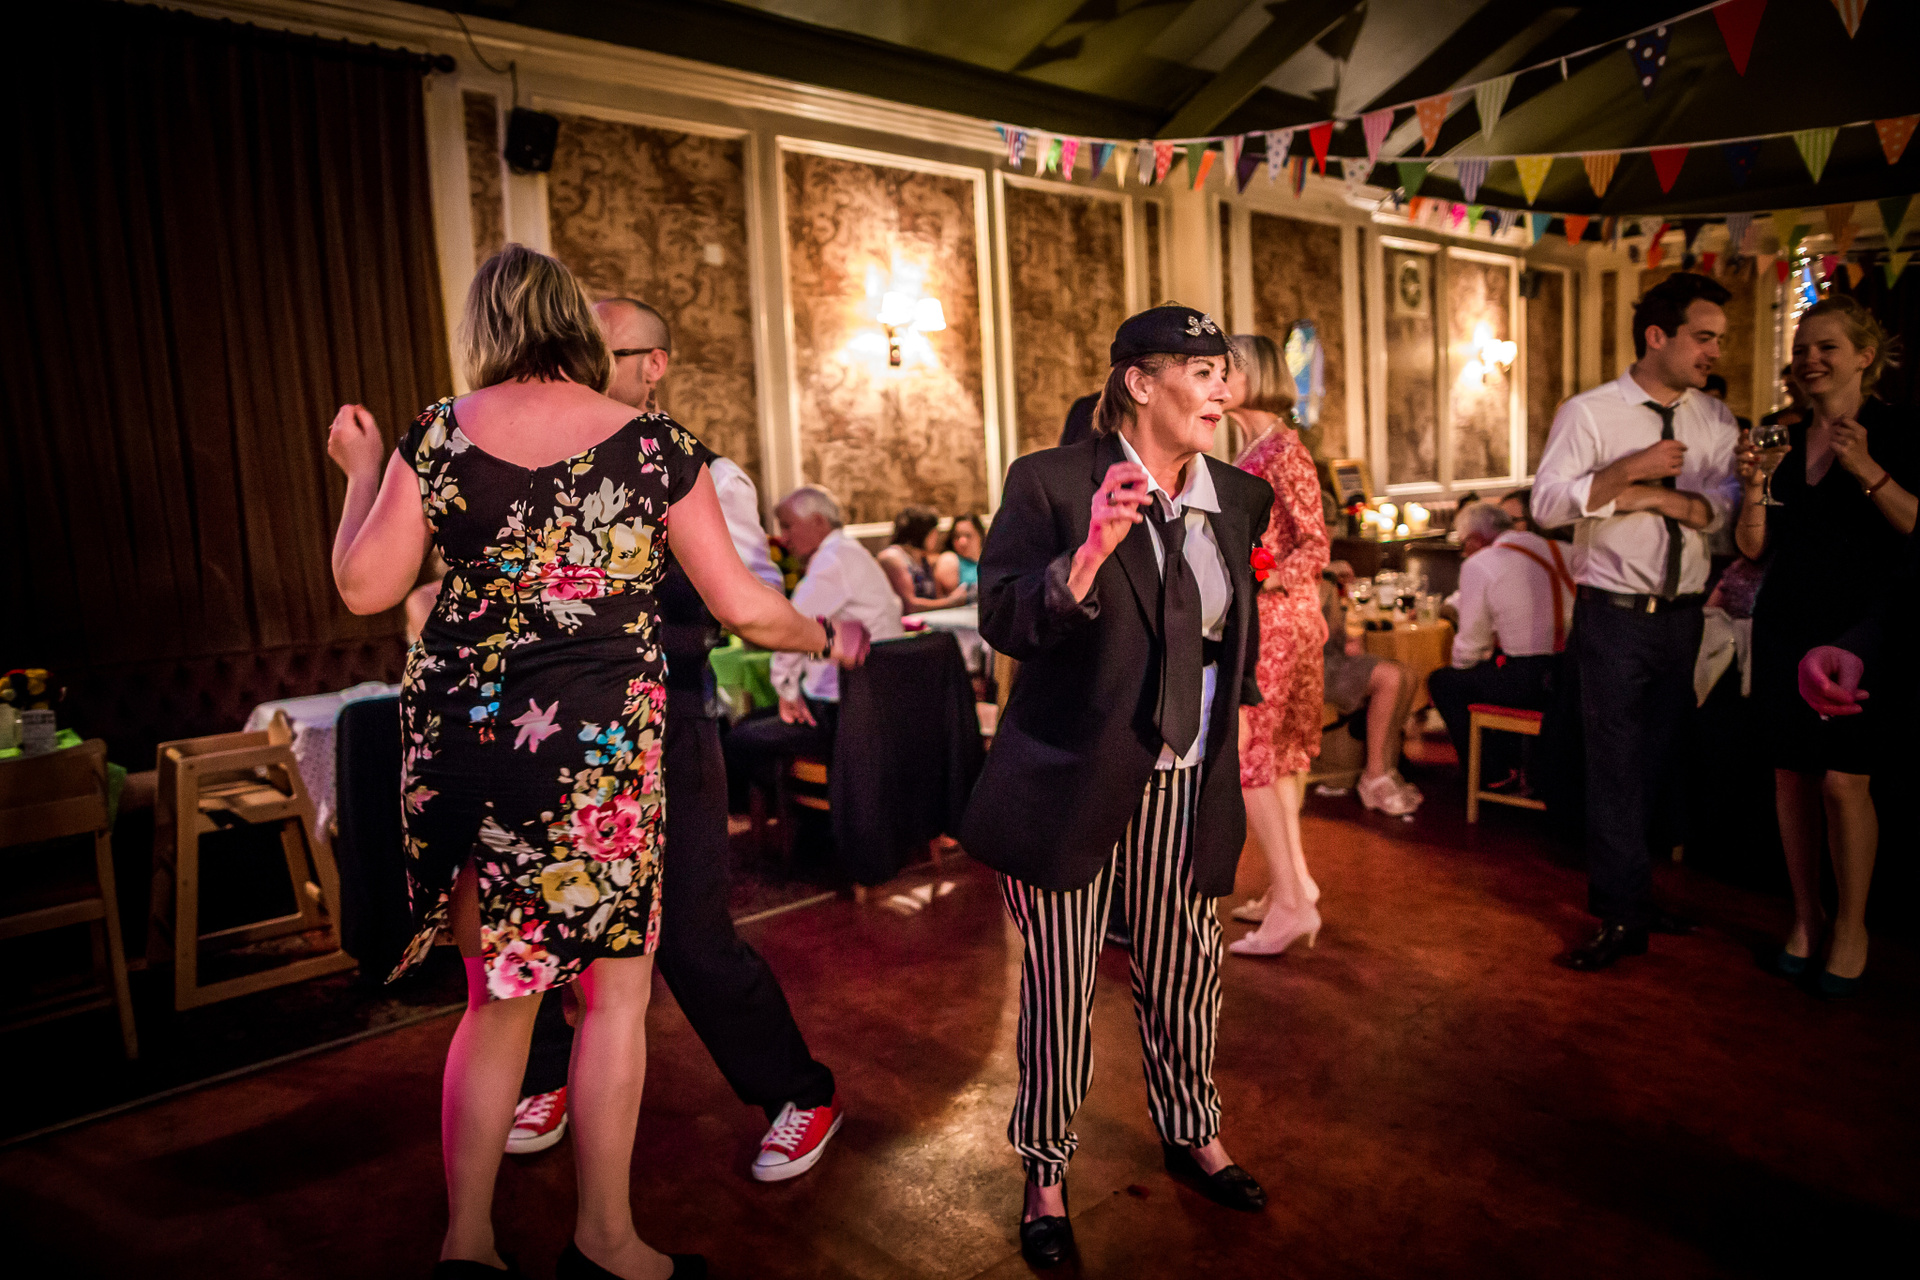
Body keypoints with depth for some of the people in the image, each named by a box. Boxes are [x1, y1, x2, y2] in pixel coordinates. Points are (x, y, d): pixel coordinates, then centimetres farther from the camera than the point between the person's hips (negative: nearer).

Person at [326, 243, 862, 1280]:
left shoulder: (439, 436, 1)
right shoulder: (656, 445, -3)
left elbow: (364, 586, 3)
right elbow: (742, 605, -2)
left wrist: (361, 471, 19)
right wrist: (825, 638, 17)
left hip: (458, 740, 4)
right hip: (595, 747, -3)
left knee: (502, 990, 18)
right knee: (615, 991, 13)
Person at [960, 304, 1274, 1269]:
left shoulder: (1238, 497, 6)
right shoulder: (1050, 484, -10)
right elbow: (1003, 622, -18)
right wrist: (1090, 550, -31)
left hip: (1185, 785, 5)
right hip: (1072, 783, -4)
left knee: (1182, 973, 16)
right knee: (1059, 987, 7)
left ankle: (1192, 1136, 43)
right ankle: (1046, 1173, 30)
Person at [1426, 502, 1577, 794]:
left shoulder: (1479, 564, -6)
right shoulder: (1562, 551, 12)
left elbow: (1471, 644, -3)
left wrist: (1460, 666, 18)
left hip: (1526, 682, -8)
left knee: (1442, 682, 11)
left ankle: (1495, 776, 15)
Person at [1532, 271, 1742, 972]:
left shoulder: (1715, 420, 8)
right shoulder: (1588, 413, -6)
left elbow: (1729, 502, -3)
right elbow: (1546, 503, -17)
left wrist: (1657, 495, -19)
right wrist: (1632, 468, -23)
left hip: (1682, 616, 5)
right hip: (1614, 617, -5)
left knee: (1656, 762, 13)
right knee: (1616, 767, -3)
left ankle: (1625, 893, 28)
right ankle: (1624, 915, 6)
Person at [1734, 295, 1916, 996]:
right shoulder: (1786, 436, 10)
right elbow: (1753, 546, 9)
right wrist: (1753, 487, -7)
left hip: (1860, 628, -4)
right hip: (1785, 626, 4)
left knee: (1844, 779, -6)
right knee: (1791, 773, 6)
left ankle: (1851, 924, 11)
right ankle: (1805, 914, 19)